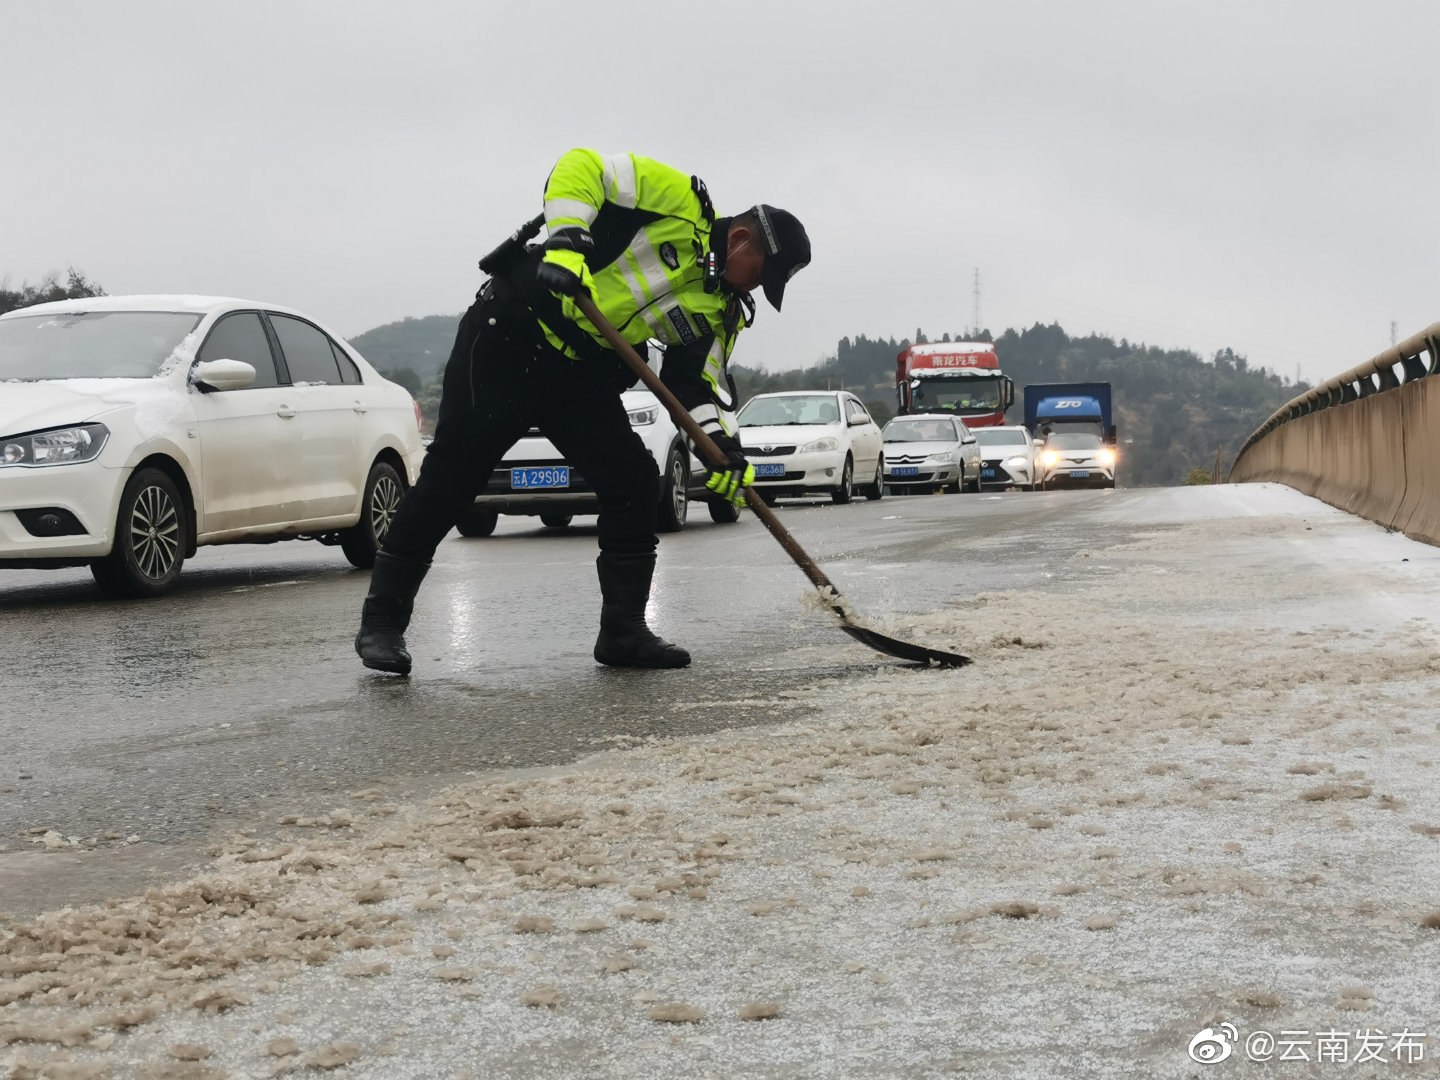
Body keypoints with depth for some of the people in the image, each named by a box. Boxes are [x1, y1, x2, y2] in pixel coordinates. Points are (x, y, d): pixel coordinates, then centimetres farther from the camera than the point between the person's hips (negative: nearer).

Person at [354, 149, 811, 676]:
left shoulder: (718, 311, 9)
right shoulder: (679, 200, -9)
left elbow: (697, 381, 5)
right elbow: (581, 169, -16)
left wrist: (724, 444, -12)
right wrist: (567, 243, -30)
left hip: (581, 375, 7)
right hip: (509, 336, -7)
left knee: (634, 483, -2)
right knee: (453, 475, -8)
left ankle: (623, 630, 8)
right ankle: (382, 621, 1)